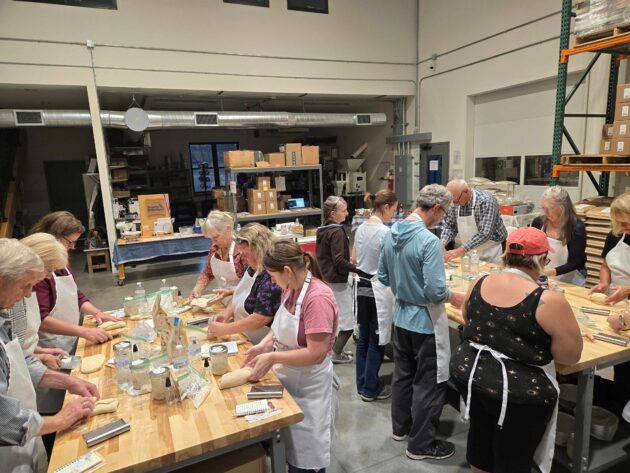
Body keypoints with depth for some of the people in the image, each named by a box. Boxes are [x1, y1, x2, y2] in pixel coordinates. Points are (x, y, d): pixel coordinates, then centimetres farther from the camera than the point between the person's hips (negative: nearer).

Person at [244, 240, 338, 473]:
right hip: (288, 378, 8)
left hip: (308, 385, -7)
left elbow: (316, 354, -29)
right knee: (290, 447, 24)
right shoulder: (290, 288, -3)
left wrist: (272, 357, -24)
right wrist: (265, 344, -6)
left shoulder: (318, 298, -28)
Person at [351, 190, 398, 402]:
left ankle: (362, 384, 29)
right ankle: (370, 389, 19)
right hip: (379, 289, -8)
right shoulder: (385, 231, -18)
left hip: (362, 286, 8)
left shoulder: (361, 228, 5)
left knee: (363, 337, 17)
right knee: (377, 340, 6)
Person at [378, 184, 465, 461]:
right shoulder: (429, 241, -25)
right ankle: (421, 444, 24)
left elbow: (383, 277, 8)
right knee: (428, 384, 9)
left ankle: (400, 427, 40)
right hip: (425, 321, -8)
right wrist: (454, 297, -6)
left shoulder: (391, 235, -1)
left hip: (401, 317, 8)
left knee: (402, 375, 22)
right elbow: (435, 292, -26)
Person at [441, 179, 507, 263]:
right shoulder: (455, 203, -5)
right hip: (469, 252, 5)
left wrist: (461, 250, -34)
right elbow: (450, 225, 4)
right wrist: (442, 243, -14)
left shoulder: (486, 202, -22)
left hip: (490, 253, -4)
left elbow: (485, 233, -29)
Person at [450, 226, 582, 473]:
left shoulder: (479, 284, -5)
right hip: (520, 391, -5)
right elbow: (571, 355, -10)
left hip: (469, 372, 6)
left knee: (480, 437, 27)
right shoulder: (548, 301, -21)